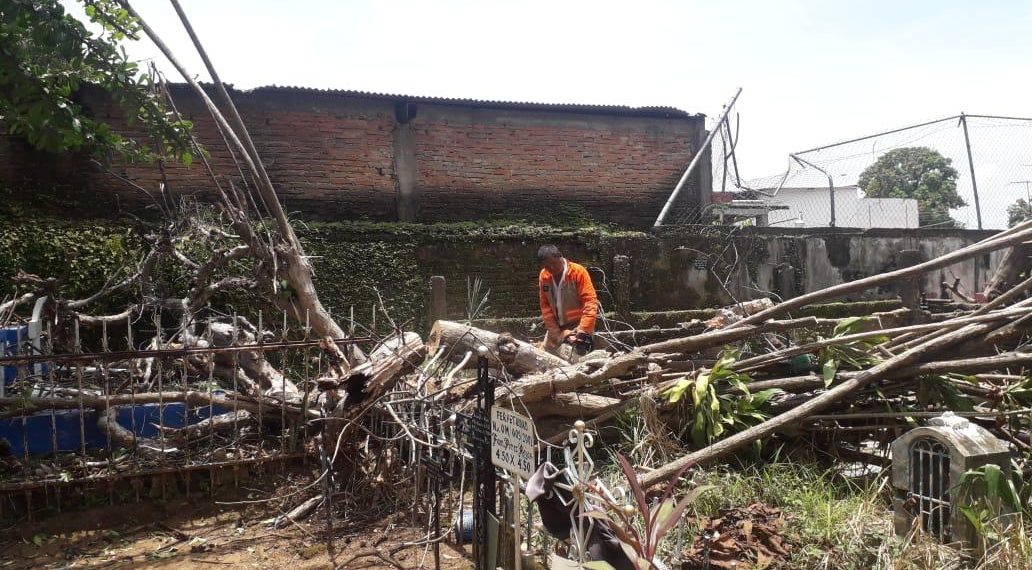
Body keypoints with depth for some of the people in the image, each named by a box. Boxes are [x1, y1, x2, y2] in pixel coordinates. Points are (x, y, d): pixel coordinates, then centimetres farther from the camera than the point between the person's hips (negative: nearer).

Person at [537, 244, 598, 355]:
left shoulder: (578, 271, -17)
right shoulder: (543, 276, -4)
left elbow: (590, 301, -22)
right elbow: (545, 306, -4)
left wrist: (583, 331, -32)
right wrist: (559, 334, -13)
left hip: (578, 324, -6)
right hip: (556, 326, 6)